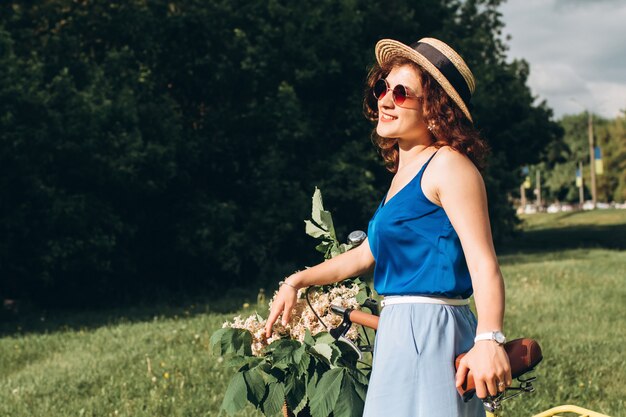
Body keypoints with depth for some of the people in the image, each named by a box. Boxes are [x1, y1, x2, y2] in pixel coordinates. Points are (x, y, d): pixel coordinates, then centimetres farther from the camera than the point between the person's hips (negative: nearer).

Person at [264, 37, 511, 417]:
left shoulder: (448, 165, -11)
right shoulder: (405, 172, 17)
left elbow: (483, 263, -21)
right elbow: (368, 253, 26)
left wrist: (489, 339, -33)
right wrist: (297, 282, 24)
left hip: (432, 330, -9)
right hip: (400, 330, 9)